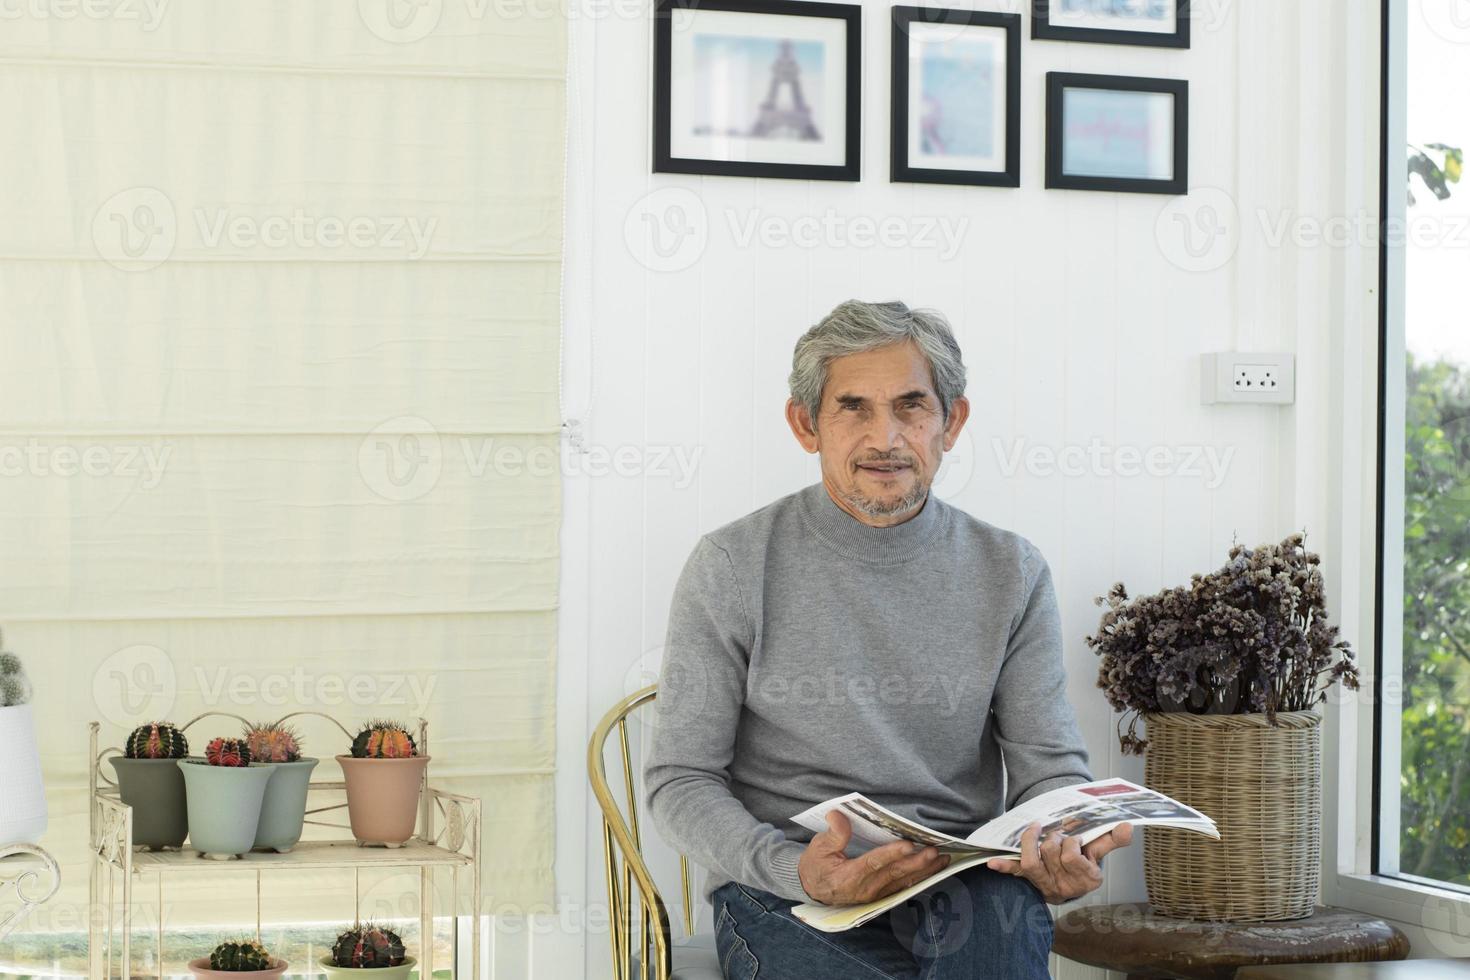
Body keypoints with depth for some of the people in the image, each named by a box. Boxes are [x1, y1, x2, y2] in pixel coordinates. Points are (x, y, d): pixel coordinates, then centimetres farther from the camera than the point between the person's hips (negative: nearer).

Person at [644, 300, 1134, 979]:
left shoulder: (1011, 574, 11)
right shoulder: (732, 567, 3)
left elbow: (1050, 769, 7)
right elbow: (681, 781, 1)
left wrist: (1066, 853, -19)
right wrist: (797, 870, -19)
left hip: (967, 884, 2)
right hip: (785, 895, -2)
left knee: (1003, 912, -35)